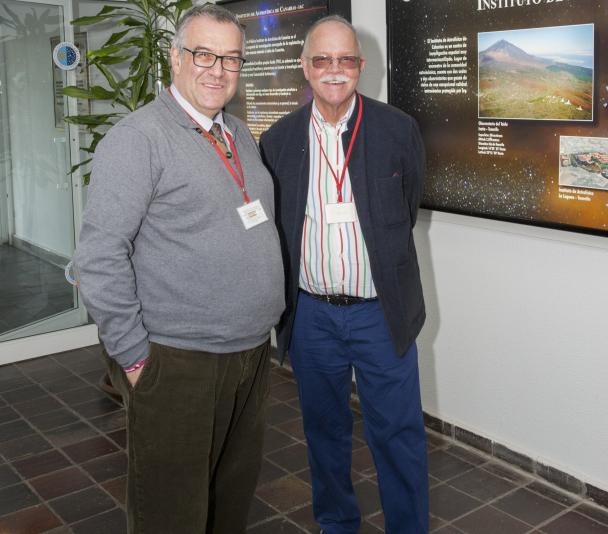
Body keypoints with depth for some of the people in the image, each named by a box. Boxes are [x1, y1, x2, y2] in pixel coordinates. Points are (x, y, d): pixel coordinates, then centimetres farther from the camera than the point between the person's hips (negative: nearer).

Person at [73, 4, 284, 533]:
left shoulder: (241, 134, 12)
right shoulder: (138, 138, -12)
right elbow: (99, 257, -16)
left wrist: (272, 314, 13)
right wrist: (133, 356, -15)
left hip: (252, 353, 7)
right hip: (178, 365, -7)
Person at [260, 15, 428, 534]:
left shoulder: (400, 130, -5)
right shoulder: (278, 139, 0)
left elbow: (407, 211, 6)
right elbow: (272, 226, 7)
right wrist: (286, 297, 5)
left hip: (381, 313, -2)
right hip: (310, 315, 2)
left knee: (398, 434, 6)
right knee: (324, 429, 18)